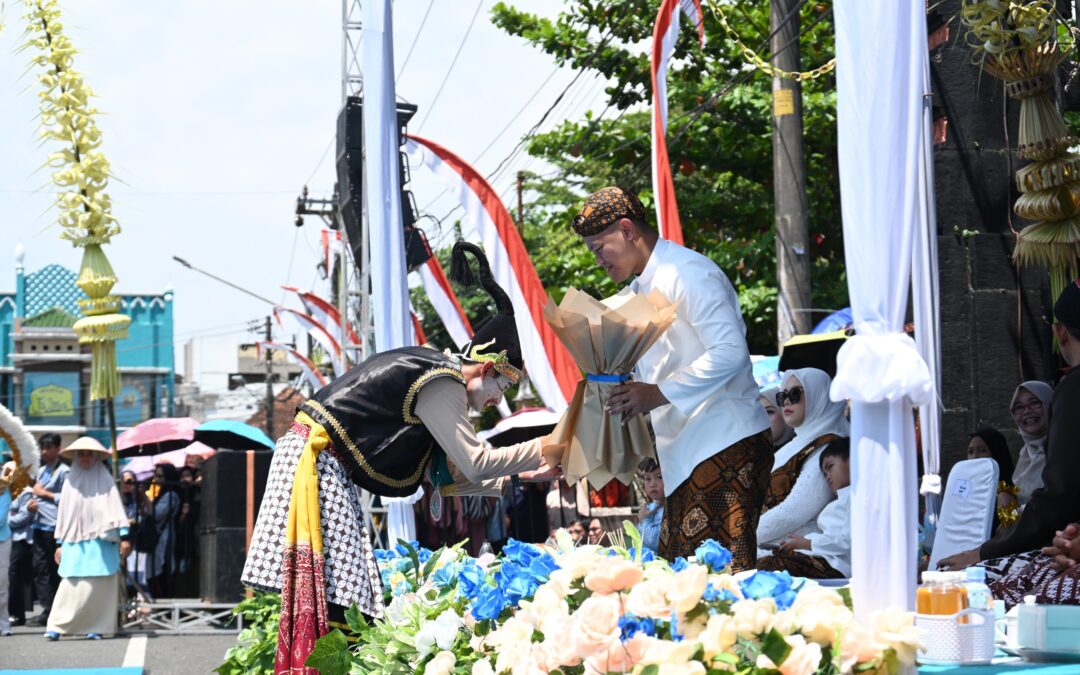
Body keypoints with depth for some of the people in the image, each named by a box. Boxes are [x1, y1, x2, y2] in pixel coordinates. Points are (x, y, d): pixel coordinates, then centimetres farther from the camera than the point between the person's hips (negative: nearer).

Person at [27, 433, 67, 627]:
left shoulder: (63, 471, -5)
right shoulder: (41, 471, 19)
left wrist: (46, 494, -8)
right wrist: (32, 504, 5)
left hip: (54, 526, -7)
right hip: (40, 525, 7)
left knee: (54, 569, -4)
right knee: (39, 568, 3)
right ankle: (47, 609, 5)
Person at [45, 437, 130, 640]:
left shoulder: (104, 479, 5)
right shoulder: (71, 481, 13)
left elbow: (116, 508, -1)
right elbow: (63, 513, 16)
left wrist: (124, 537, -10)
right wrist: (59, 543, 12)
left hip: (100, 541, -2)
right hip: (74, 542, 2)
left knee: (98, 585, -5)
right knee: (71, 584, -8)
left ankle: (96, 627, 2)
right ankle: (56, 626, -10)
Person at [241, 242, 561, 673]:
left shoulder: (430, 373, 16)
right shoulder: (442, 385, -13)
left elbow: (442, 477, 17)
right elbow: (476, 463, -18)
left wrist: (516, 478, 17)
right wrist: (545, 448, -8)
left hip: (329, 466, 10)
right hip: (316, 457, -10)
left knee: (334, 588, 4)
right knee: (323, 586, -15)